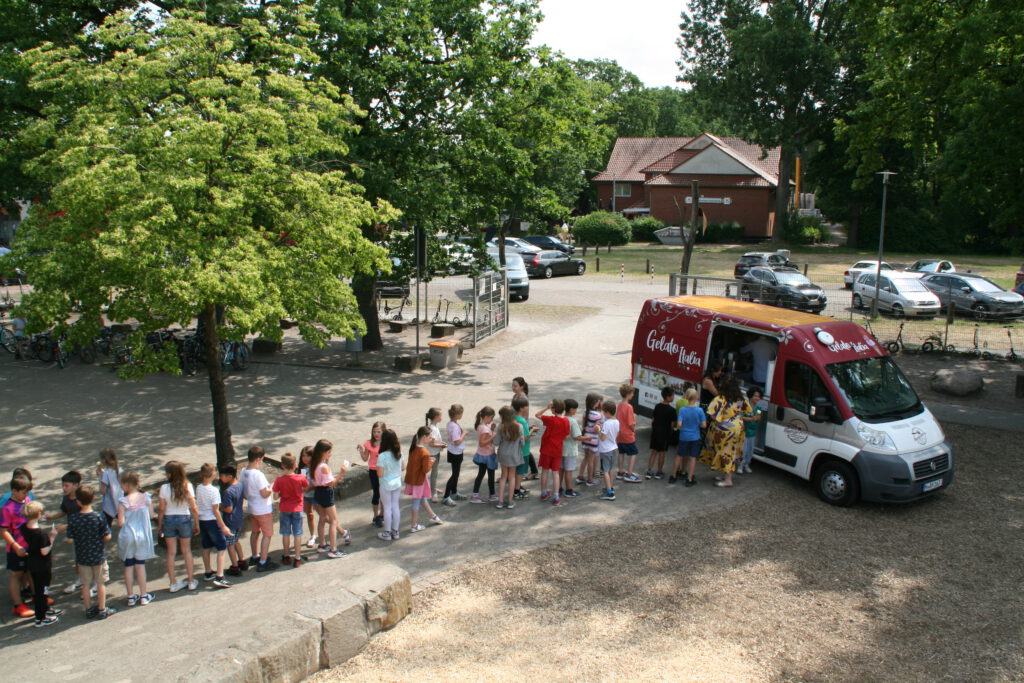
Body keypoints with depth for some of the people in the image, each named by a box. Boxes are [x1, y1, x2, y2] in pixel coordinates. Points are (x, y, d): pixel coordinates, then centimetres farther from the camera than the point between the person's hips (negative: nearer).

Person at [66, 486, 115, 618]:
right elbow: (107, 537, -13)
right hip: (98, 555, -1)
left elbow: (70, 539, -10)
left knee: (85, 584, 15)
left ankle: (89, 609, 24)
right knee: (100, 582, 12)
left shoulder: (73, 519, -14)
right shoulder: (99, 517, -16)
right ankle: (102, 609, 20)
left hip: (82, 556, 1)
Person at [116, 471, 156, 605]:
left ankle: (131, 597, 18)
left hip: (127, 537, -3)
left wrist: (118, 519, 4)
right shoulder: (146, 498, -8)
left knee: (128, 567, 11)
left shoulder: (123, 501, -18)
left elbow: (121, 523, -17)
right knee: (140, 565, 15)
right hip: (142, 536, 3)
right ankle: (144, 596, 21)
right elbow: (151, 515, -2)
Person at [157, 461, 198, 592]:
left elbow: (161, 510, -8)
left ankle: (173, 583, 17)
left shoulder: (164, 488, -13)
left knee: (171, 552, 11)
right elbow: (194, 509, -9)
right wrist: (196, 524, 3)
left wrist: (159, 526, 6)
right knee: (187, 551, 15)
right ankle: (191, 581, 20)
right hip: (184, 519, 1)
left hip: (169, 520, 0)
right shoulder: (187, 486, -12)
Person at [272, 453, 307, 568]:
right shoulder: (301, 478, -15)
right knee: (297, 534, 7)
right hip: (297, 509, 0)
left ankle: (286, 556, 25)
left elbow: (275, 497, -11)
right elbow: (306, 489, 1)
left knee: (286, 534, 14)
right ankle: (297, 558, 10)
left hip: (284, 509, 1)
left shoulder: (279, 480, -15)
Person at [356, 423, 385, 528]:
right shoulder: (369, 444, -6)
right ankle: (376, 516, 21)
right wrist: (361, 450, -14)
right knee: (376, 493, 6)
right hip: (374, 472, -1)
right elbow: (365, 459, 0)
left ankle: (382, 514, 30)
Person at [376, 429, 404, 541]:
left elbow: (380, 474, -20)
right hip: (397, 483, 4)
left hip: (386, 485, -4)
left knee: (387, 507, 7)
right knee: (395, 506, 14)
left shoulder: (382, 456, -23)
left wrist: (377, 465, -3)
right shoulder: (399, 453, -6)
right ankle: (395, 531, 23)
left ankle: (387, 533, 18)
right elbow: (403, 468, 5)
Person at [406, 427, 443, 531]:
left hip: (411, 477, 8)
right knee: (417, 501, 5)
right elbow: (426, 470, -23)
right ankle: (414, 526, 17)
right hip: (419, 480, -8)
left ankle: (433, 516, 40)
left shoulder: (413, 448, -1)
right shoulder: (425, 453, -26)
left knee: (422, 498, 22)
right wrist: (431, 462, -7)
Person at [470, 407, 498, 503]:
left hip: (481, 455, 9)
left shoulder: (480, 426, 5)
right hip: (487, 455, -9)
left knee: (480, 474, 14)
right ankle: (492, 496, 18)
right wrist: (493, 437, -28)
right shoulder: (485, 428, -24)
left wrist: (491, 429, 3)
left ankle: (475, 495, 17)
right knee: (491, 475, 6)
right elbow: (482, 443, -28)